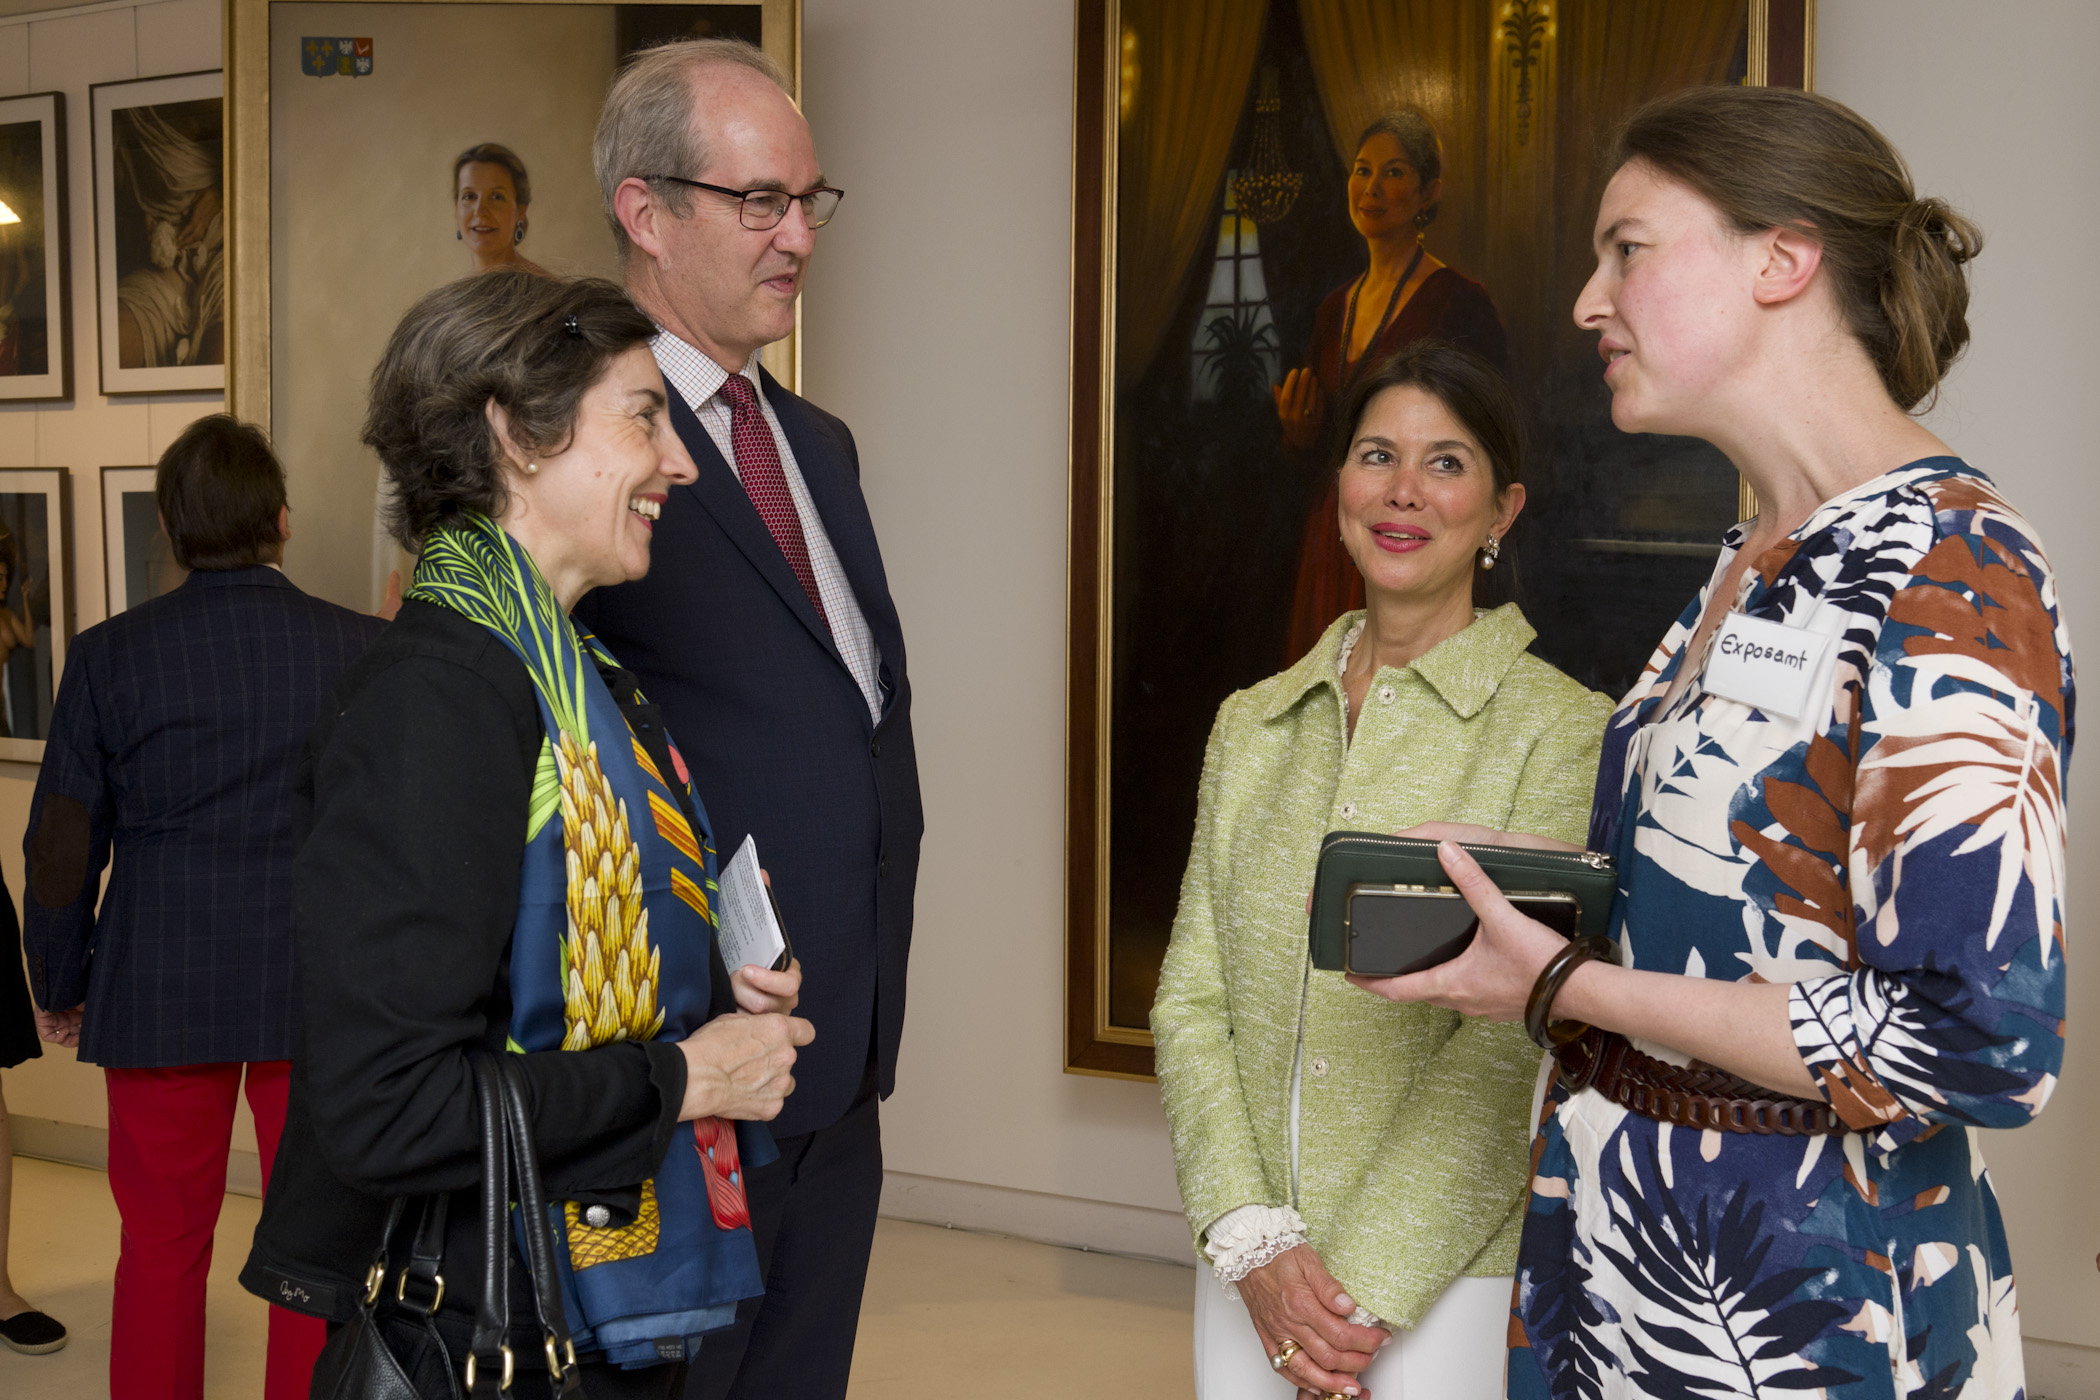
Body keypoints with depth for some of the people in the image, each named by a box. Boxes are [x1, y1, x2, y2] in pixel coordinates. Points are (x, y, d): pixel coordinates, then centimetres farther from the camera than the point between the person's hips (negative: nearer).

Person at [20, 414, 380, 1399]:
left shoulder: (110, 655, -5)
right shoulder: (362, 649, -6)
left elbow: (62, 845, 0)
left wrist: (59, 987, 14)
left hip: (159, 995, 1)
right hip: (322, 992, 0)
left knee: (160, 1246, 14)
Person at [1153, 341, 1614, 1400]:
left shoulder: (1561, 731, -8)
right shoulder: (1252, 725, 7)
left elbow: (1509, 1047, -12)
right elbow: (1190, 998, 3)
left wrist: (1364, 1287, -14)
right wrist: (1255, 1240, -9)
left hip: (1447, 1271, -4)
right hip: (1246, 1271, 4)